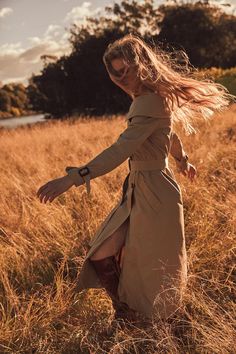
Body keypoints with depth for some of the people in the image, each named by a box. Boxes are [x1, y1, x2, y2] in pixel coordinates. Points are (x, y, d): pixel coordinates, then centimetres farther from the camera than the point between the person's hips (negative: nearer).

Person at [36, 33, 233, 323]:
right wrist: (182, 161, 44)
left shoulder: (150, 103, -22)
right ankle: (125, 315, 27)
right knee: (101, 257, 9)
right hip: (137, 190, 9)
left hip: (154, 195, -9)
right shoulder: (149, 98, 9)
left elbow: (121, 149, -34)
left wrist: (72, 178, -41)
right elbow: (170, 135, 26)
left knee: (152, 273, 9)